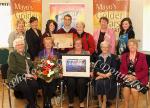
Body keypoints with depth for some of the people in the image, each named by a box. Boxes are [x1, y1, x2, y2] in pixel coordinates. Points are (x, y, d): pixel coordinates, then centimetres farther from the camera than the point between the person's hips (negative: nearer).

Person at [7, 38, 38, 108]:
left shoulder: (27, 55, 22)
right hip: (15, 77, -5)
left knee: (35, 84, -27)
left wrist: (32, 74, -3)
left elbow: (31, 66, 20)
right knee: (25, 87, -33)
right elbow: (14, 68, -11)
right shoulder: (12, 55, 3)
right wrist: (25, 74, -18)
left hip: (27, 76, 5)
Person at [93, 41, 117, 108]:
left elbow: (114, 69, 0)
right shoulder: (98, 57, 17)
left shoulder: (113, 57, 11)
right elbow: (95, 69, 7)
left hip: (109, 76, -1)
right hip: (99, 76, 2)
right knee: (98, 82, -29)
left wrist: (106, 75, -13)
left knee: (106, 82, -31)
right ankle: (100, 102, -16)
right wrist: (101, 74, -12)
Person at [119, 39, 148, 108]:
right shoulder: (124, 56, 13)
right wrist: (126, 75, -11)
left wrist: (135, 76, -15)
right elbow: (121, 69, 10)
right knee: (126, 87, -30)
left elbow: (145, 70, -1)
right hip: (127, 77, 2)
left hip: (138, 78, -2)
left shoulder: (142, 56, 5)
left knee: (134, 89, -31)